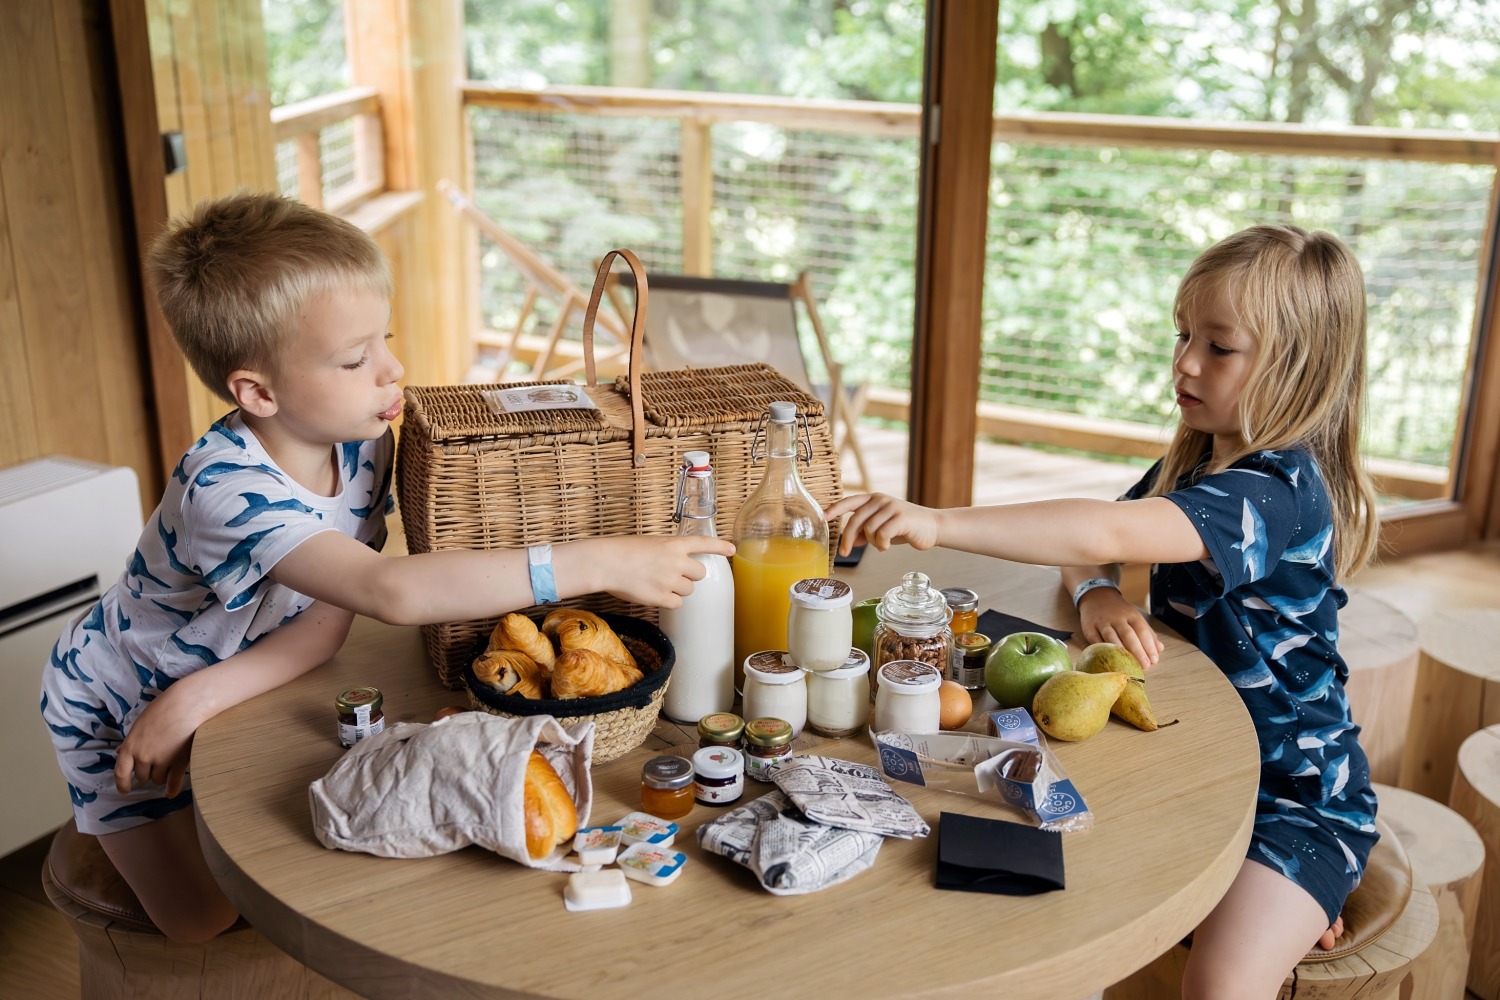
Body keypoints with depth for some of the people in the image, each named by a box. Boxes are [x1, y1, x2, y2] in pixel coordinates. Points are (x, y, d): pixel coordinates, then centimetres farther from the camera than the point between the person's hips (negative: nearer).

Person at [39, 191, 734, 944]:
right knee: (208, 922, -5)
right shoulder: (226, 487, -42)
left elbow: (329, 619, -20)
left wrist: (202, 694, -35)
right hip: (119, 708, -6)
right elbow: (390, 592, -55)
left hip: (230, 682, 6)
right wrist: (598, 564, -57)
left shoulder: (361, 444, -19)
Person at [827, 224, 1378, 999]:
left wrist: (936, 522, -45)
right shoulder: (1189, 464, 4)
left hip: (1295, 794, -9)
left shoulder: (1280, 489, -25)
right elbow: (1087, 551, 5)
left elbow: (1104, 534, -39)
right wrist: (1096, 594, -19)